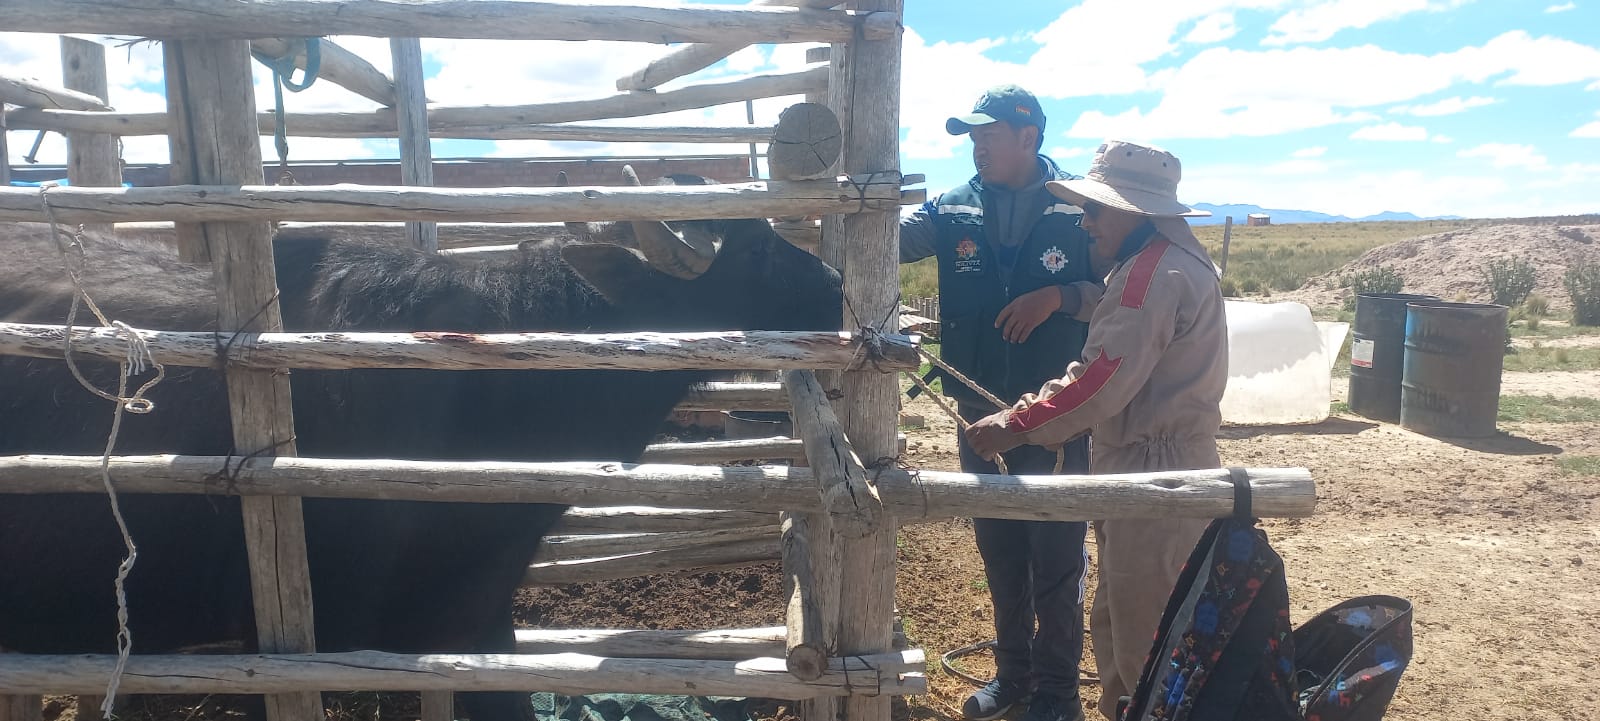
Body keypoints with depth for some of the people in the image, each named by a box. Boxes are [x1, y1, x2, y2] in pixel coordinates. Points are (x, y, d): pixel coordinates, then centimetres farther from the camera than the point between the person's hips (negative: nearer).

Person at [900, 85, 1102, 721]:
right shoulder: (954, 210, 3)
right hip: (979, 413, 4)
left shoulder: (1079, 209, -5)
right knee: (998, 554, 16)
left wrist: (1058, 296, -19)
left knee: (1056, 560, 6)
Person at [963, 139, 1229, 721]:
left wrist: (1016, 427, -18)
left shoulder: (1156, 274, -19)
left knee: (1143, 635, 2)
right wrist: (1034, 407, 6)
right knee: (1115, 623, 20)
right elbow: (1101, 363, 15)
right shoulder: (1159, 261, 15)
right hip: (1139, 463, 11)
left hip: (1154, 474, -11)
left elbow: (1104, 381, -25)